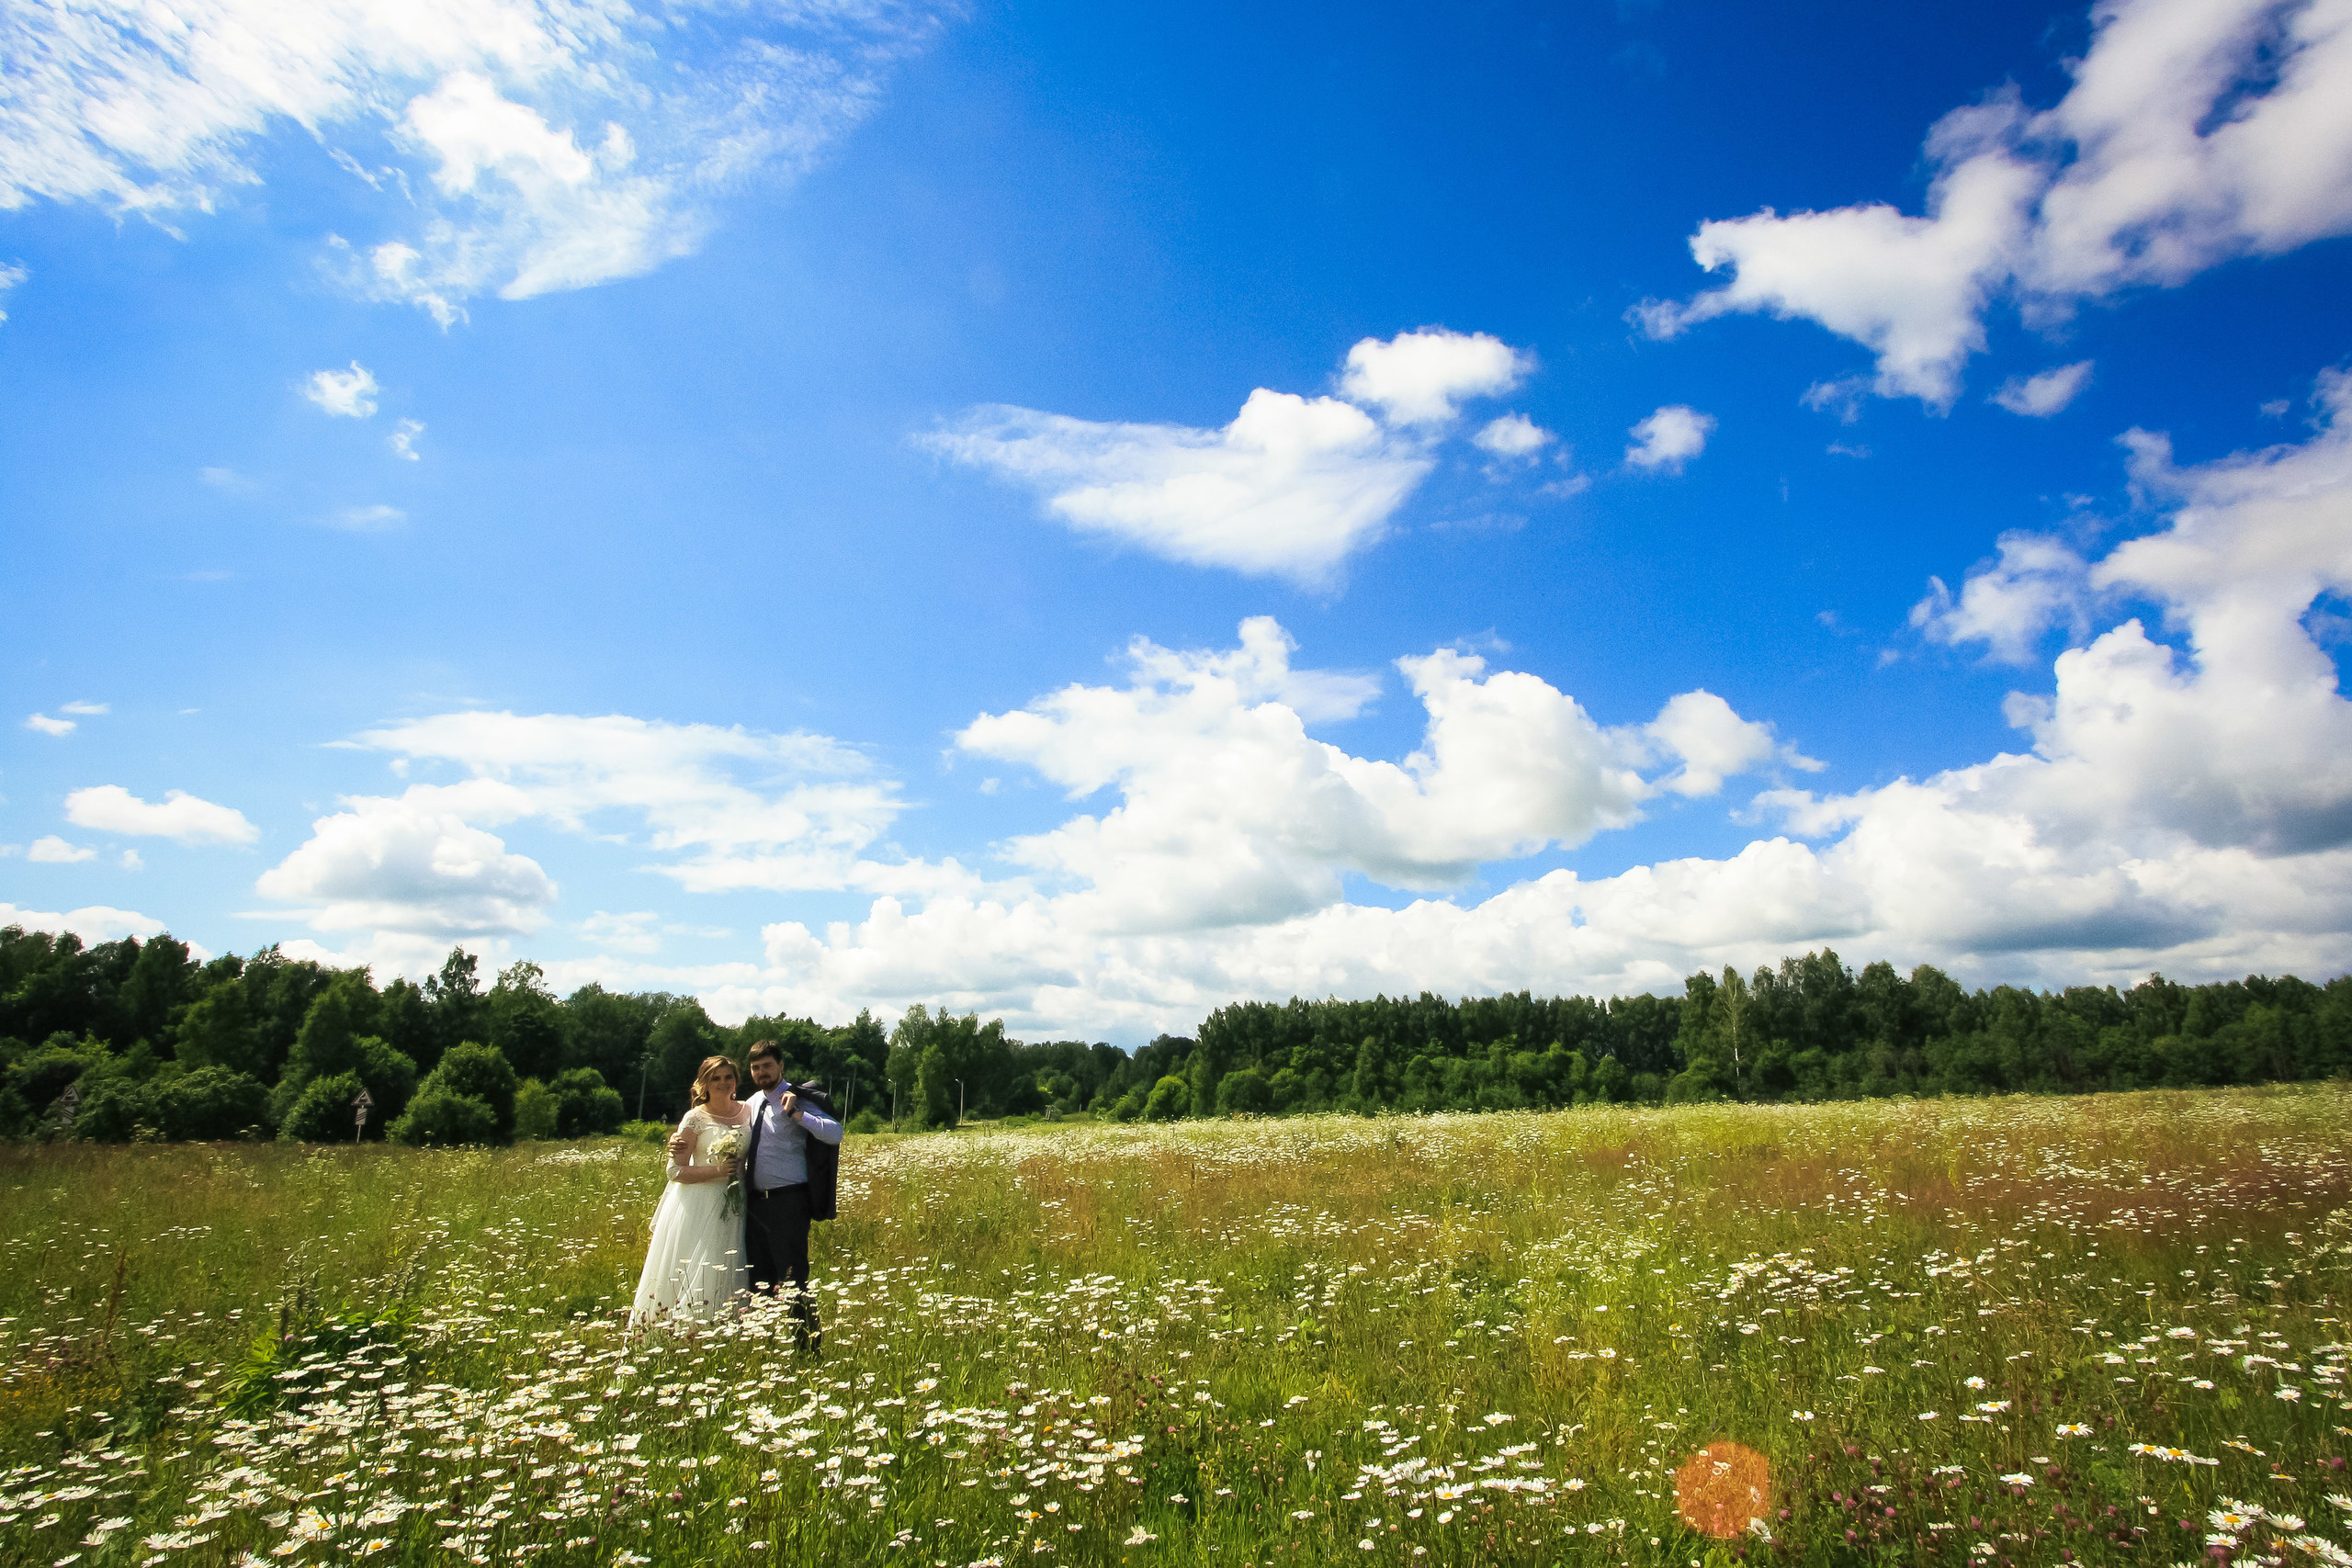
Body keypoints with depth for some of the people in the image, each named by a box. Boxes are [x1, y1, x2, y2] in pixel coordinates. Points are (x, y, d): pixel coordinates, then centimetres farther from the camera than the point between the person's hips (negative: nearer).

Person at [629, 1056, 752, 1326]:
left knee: (727, 1278, 4)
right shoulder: (695, 1118, -5)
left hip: (736, 1207, 4)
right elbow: (677, 1171, -7)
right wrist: (718, 1170, -17)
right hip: (700, 1206, -4)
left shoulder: (747, 1111, 8)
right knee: (694, 1278, -6)